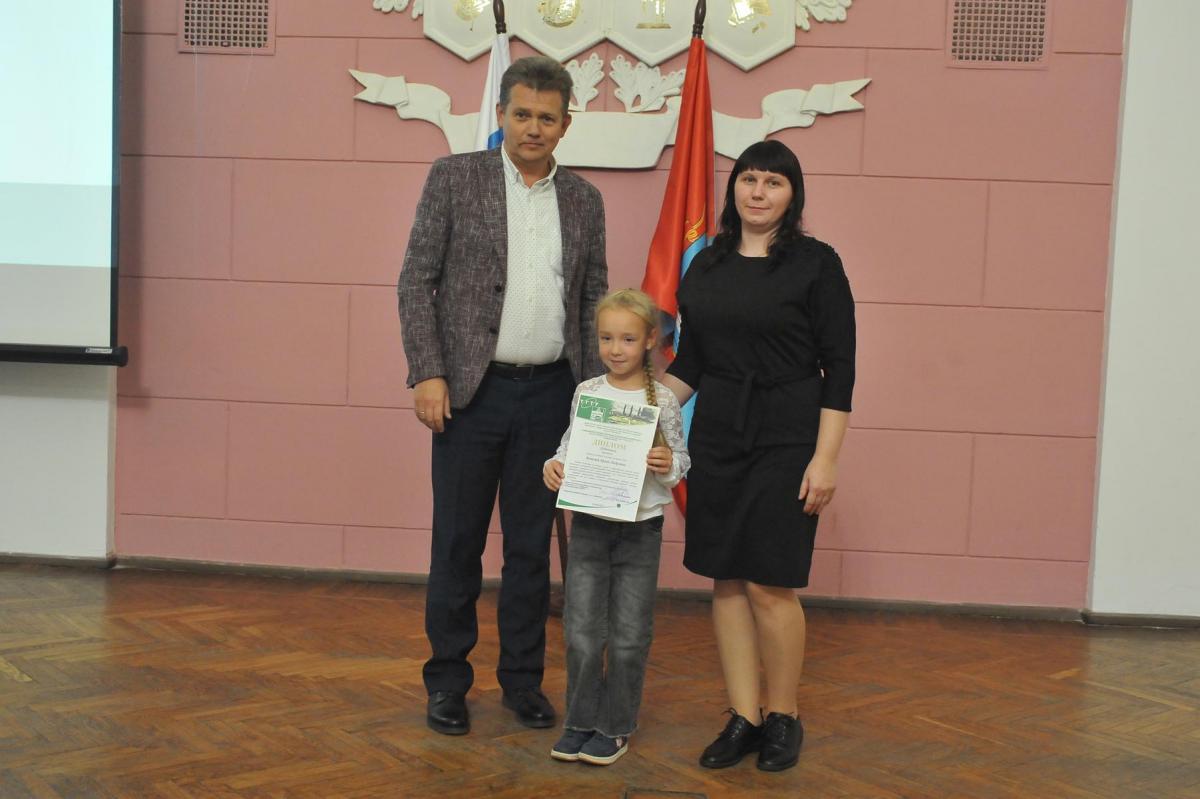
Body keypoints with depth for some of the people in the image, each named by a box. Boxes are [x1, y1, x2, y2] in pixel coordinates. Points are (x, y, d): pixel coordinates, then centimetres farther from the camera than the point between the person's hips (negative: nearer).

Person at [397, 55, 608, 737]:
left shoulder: (584, 200, 10)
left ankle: (523, 679, 23)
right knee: (458, 541, 5)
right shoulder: (454, 177, 0)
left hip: (549, 393, 3)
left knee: (532, 546, 10)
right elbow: (417, 280, -3)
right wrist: (428, 374, -11)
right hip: (471, 390, -3)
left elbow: (593, 302, 12)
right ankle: (448, 682, 19)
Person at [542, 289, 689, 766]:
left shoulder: (662, 399, -5)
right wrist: (553, 466, -11)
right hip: (589, 523, 2)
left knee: (629, 635, 7)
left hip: (640, 528, -2)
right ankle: (580, 720, 21)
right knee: (581, 631, 6)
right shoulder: (586, 392, 2)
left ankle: (615, 726, 21)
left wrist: (669, 465, -20)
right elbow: (571, 446, 9)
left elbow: (681, 458, 2)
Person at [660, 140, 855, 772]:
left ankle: (783, 717, 17)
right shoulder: (706, 265, 10)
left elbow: (839, 368, -7)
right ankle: (742, 718, 18)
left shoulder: (815, 263, -5)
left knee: (770, 586, -3)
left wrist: (826, 458, -12)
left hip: (786, 442, -5)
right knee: (726, 582, 6)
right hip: (717, 439, 5)